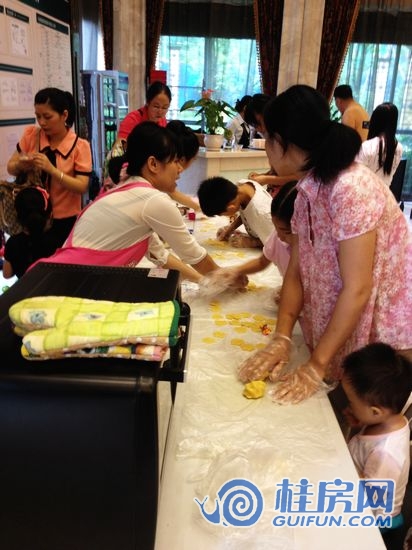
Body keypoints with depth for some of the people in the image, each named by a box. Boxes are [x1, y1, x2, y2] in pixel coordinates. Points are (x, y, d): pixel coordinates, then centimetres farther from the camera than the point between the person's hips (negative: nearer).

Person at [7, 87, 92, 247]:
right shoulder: (30, 135, -1)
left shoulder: (80, 146, -10)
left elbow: (82, 187, -17)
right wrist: (20, 165, -19)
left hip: (65, 220, -2)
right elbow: (10, 167, 4)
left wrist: (51, 169, -29)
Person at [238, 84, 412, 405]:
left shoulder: (350, 189, -27)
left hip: (383, 335, -7)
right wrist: (281, 339, -11)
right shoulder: (308, 190, 0)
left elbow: (357, 289, -26)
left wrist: (316, 366, -21)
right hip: (339, 331, 7)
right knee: (339, 416, 21)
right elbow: (297, 271, -1)